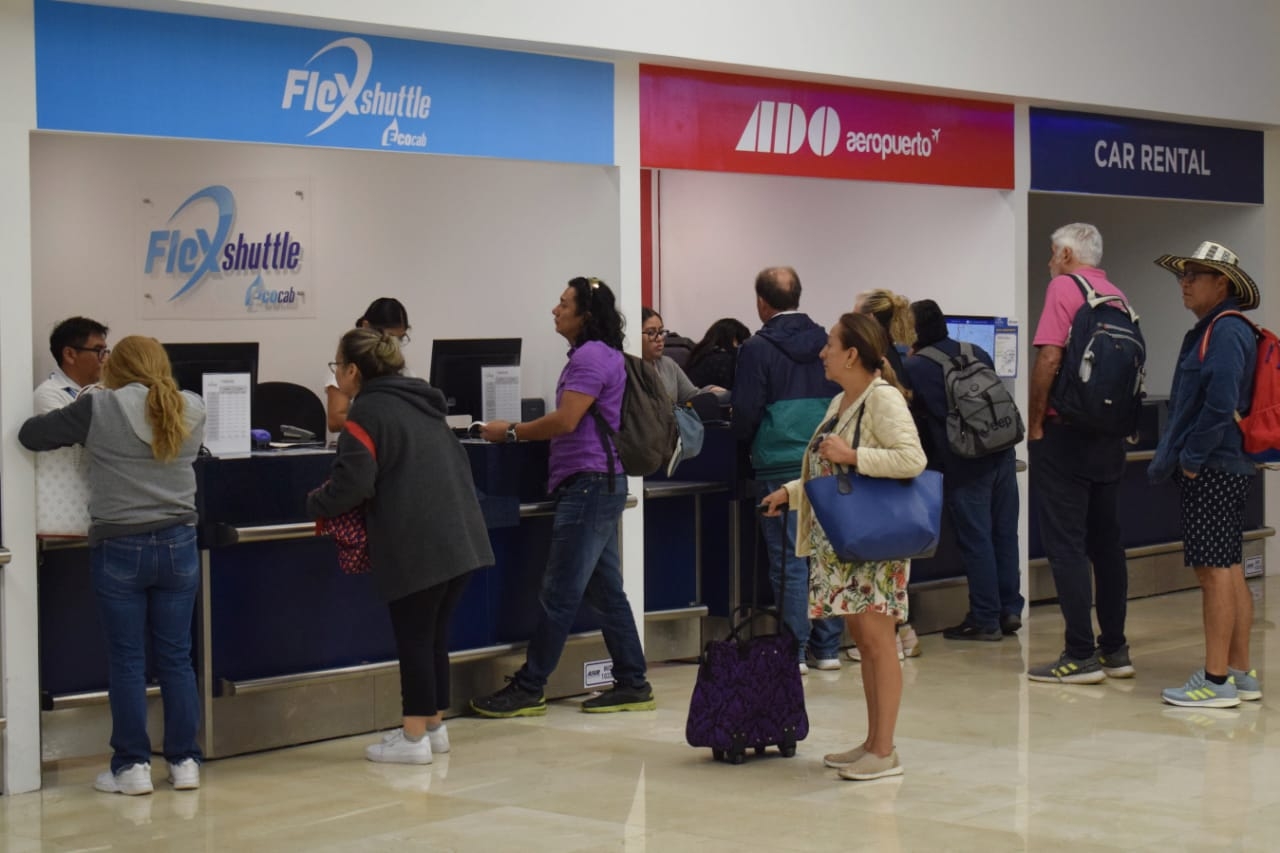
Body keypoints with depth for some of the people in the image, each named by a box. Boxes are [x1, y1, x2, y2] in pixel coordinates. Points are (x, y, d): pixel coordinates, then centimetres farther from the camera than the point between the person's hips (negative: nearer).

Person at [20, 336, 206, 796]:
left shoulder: (98, 409, -7)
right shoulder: (192, 411, 2)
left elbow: (30, 435, 1)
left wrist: (78, 426, 19)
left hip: (119, 548, -3)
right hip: (178, 545, 3)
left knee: (127, 661, 4)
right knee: (176, 658, 10)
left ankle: (132, 766, 7)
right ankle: (184, 761, 14)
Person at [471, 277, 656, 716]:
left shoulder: (591, 356, -13)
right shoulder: (598, 355, 20)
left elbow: (565, 421, -19)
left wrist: (511, 431, -10)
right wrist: (521, 430, 15)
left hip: (590, 484, -11)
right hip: (596, 484, 11)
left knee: (558, 592, -6)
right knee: (605, 590, 12)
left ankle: (528, 689, -2)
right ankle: (632, 684, 15)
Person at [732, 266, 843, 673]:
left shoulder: (757, 349, -7)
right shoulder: (827, 343, 7)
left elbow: (746, 412, -7)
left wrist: (748, 442, 13)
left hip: (780, 467, -4)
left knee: (789, 559, 0)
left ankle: (794, 650, 2)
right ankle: (827, 647, 13)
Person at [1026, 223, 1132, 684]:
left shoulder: (1064, 288, -9)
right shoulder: (1117, 297, 11)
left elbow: (1049, 358, -17)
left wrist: (1034, 423, -9)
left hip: (1065, 433, -7)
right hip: (1110, 434, 7)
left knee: (1066, 545, -4)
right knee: (1106, 542, 12)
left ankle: (1081, 656, -5)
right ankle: (1115, 650, 16)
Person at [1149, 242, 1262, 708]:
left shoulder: (1226, 332, -14)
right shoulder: (1207, 331, 17)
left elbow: (1221, 404, -23)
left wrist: (1191, 458, -17)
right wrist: (1171, 455, 15)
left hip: (1213, 471, -11)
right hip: (1220, 469, 11)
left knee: (1215, 571, -8)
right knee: (1229, 570, 13)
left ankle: (1216, 681, -6)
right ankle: (1240, 673, 19)